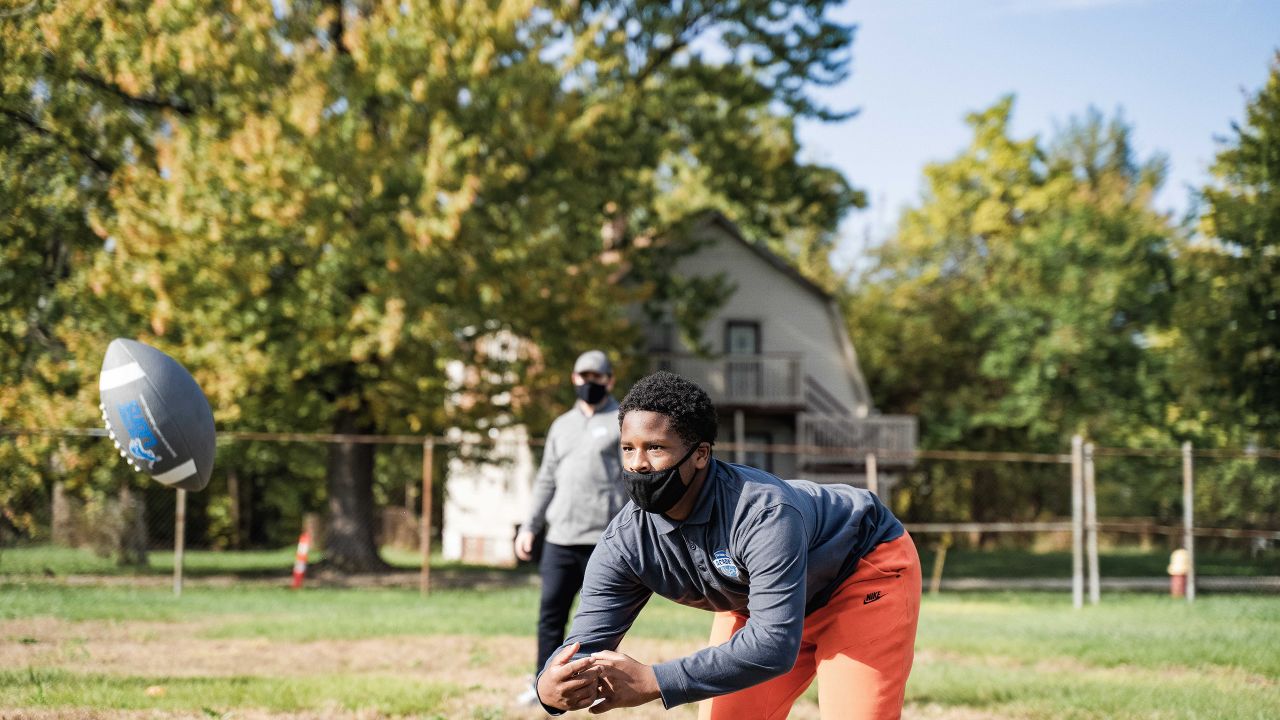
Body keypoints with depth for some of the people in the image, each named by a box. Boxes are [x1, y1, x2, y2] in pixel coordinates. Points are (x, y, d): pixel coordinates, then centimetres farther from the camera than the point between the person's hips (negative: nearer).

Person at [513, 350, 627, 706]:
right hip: (560, 539, 5)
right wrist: (529, 527, 11)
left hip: (604, 541, -4)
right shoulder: (562, 425, 19)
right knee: (551, 612, 1)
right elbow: (547, 481, 20)